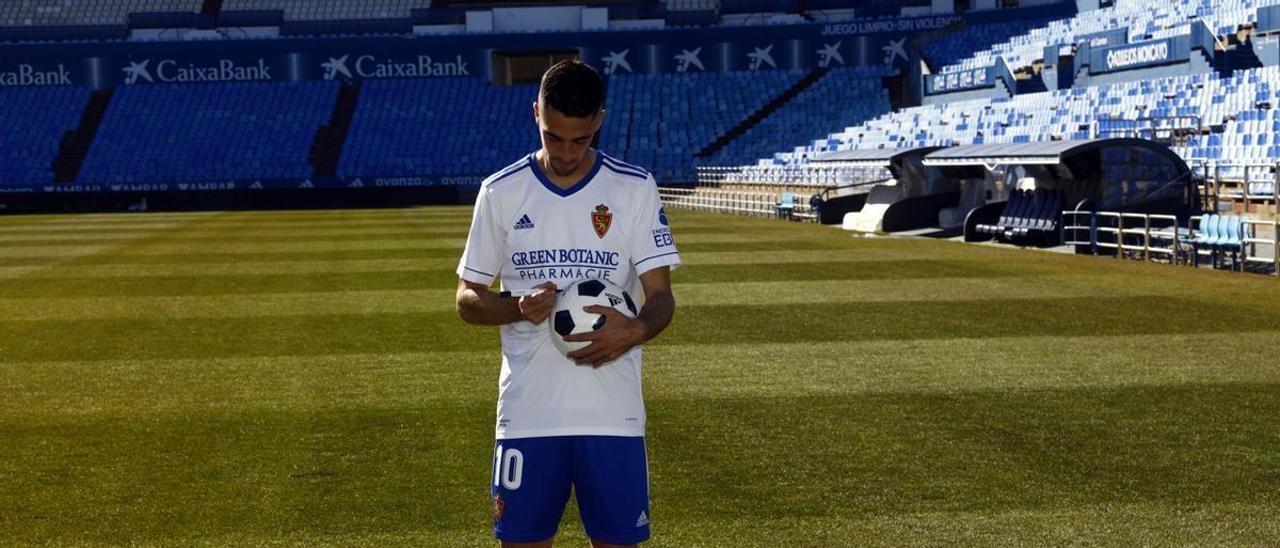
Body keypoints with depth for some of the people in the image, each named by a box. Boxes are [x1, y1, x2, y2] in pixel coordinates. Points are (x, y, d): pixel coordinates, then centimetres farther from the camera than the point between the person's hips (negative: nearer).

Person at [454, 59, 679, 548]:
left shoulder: (635, 190, 1)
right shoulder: (501, 192, 4)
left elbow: (661, 296, -1)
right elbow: (467, 300, 8)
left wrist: (635, 330, -24)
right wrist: (519, 308, -13)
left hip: (613, 413, -1)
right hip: (527, 411, 1)